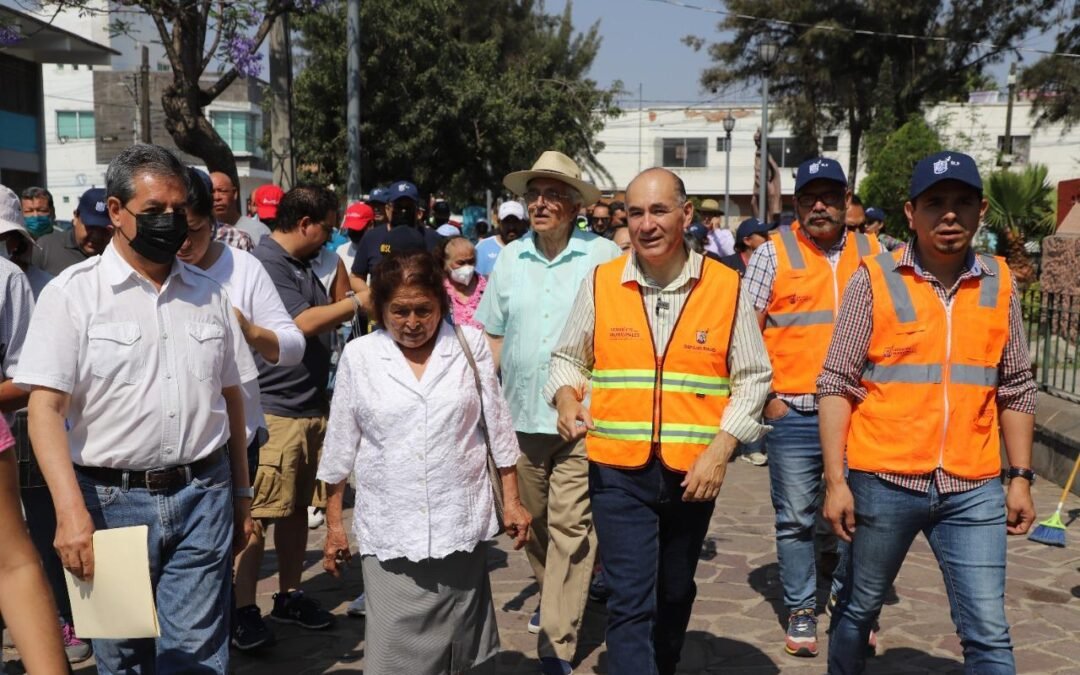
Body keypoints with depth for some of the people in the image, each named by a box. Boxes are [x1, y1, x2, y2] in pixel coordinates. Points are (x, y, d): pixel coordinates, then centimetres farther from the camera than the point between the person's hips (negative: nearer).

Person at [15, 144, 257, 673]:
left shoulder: (208, 295, 9)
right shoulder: (73, 293, -4)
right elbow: (46, 408, -10)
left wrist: (241, 494, 15)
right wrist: (71, 511, -20)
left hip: (204, 496, 2)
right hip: (111, 500, -2)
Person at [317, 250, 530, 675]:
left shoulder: (470, 345, 0)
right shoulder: (358, 356, 0)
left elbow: (498, 429, 6)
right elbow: (340, 446, 6)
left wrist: (512, 501, 6)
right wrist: (334, 523, 7)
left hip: (461, 525, 1)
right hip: (389, 531, 0)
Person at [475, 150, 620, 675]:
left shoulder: (604, 257, -4)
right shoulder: (509, 260, 8)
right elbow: (494, 337, 13)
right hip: (521, 415, 4)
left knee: (571, 525, -5)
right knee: (533, 520, 16)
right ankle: (552, 598, 40)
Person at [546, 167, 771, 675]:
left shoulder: (726, 287, -2)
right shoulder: (600, 283, -1)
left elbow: (752, 377, 1)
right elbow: (568, 359, 10)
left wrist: (720, 450, -10)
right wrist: (567, 398, -11)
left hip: (694, 472, 1)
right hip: (618, 470, -1)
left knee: (674, 595, 20)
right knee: (630, 603, -4)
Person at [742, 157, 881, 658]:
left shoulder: (872, 254, 8)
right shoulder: (773, 253, -1)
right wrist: (765, 398, -6)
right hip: (793, 414, -2)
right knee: (795, 519, 7)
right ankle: (801, 610, 22)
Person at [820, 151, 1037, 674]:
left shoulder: (1000, 283, 5)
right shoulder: (874, 279, -5)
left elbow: (1016, 390, 11)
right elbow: (836, 385, -6)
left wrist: (1021, 477, 7)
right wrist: (835, 480, -9)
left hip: (973, 490, 2)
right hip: (883, 482, -2)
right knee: (859, 609, 15)